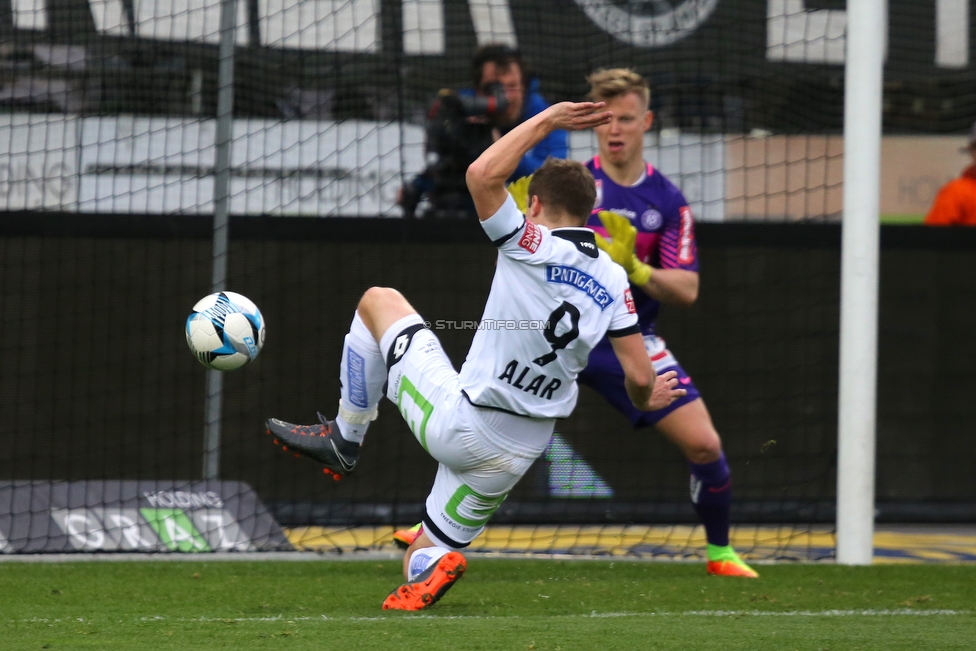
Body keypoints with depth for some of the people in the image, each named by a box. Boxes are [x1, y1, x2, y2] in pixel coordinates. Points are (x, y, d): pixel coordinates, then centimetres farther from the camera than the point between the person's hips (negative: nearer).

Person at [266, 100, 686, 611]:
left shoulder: (532, 246, -14)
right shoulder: (613, 281, 0)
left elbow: (482, 175, -23)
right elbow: (639, 378, 0)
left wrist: (547, 120, -11)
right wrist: (646, 399, 24)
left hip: (457, 425, -5)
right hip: (520, 452, 5)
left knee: (378, 300, 16)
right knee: (423, 556, 20)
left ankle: (343, 439, 16)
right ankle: (431, 570, -18)